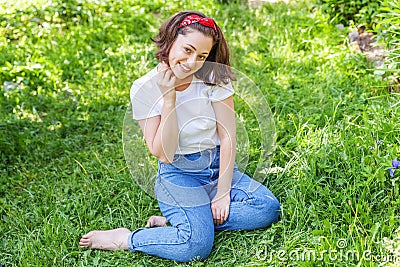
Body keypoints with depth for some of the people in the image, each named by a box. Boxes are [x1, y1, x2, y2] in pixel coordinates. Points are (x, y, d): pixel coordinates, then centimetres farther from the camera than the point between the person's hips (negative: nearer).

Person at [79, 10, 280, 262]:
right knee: (196, 245, -27)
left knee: (268, 208, -18)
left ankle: (172, 220, -11)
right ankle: (124, 238, -4)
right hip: (179, 176, -4)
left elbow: (228, 137, -7)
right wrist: (169, 99, -23)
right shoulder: (145, 88, -13)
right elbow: (164, 154, -15)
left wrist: (223, 194, -12)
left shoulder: (214, 77, -8)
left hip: (219, 168, 5)